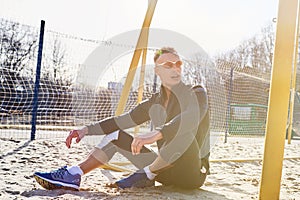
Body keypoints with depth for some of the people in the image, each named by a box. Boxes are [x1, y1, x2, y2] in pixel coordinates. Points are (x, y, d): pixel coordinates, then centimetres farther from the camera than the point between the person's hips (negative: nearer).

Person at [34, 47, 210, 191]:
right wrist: (86, 130, -2)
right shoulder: (155, 103, 11)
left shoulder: (197, 93, -7)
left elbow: (192, 118, -30)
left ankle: (146, 175, -21)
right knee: (116, 135, 3)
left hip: (193, 172, -5)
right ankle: (73, 176, -9)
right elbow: (120, 121, 12)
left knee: (183, 128, -35)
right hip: (167, 171, 6)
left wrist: (156, 134, -46)